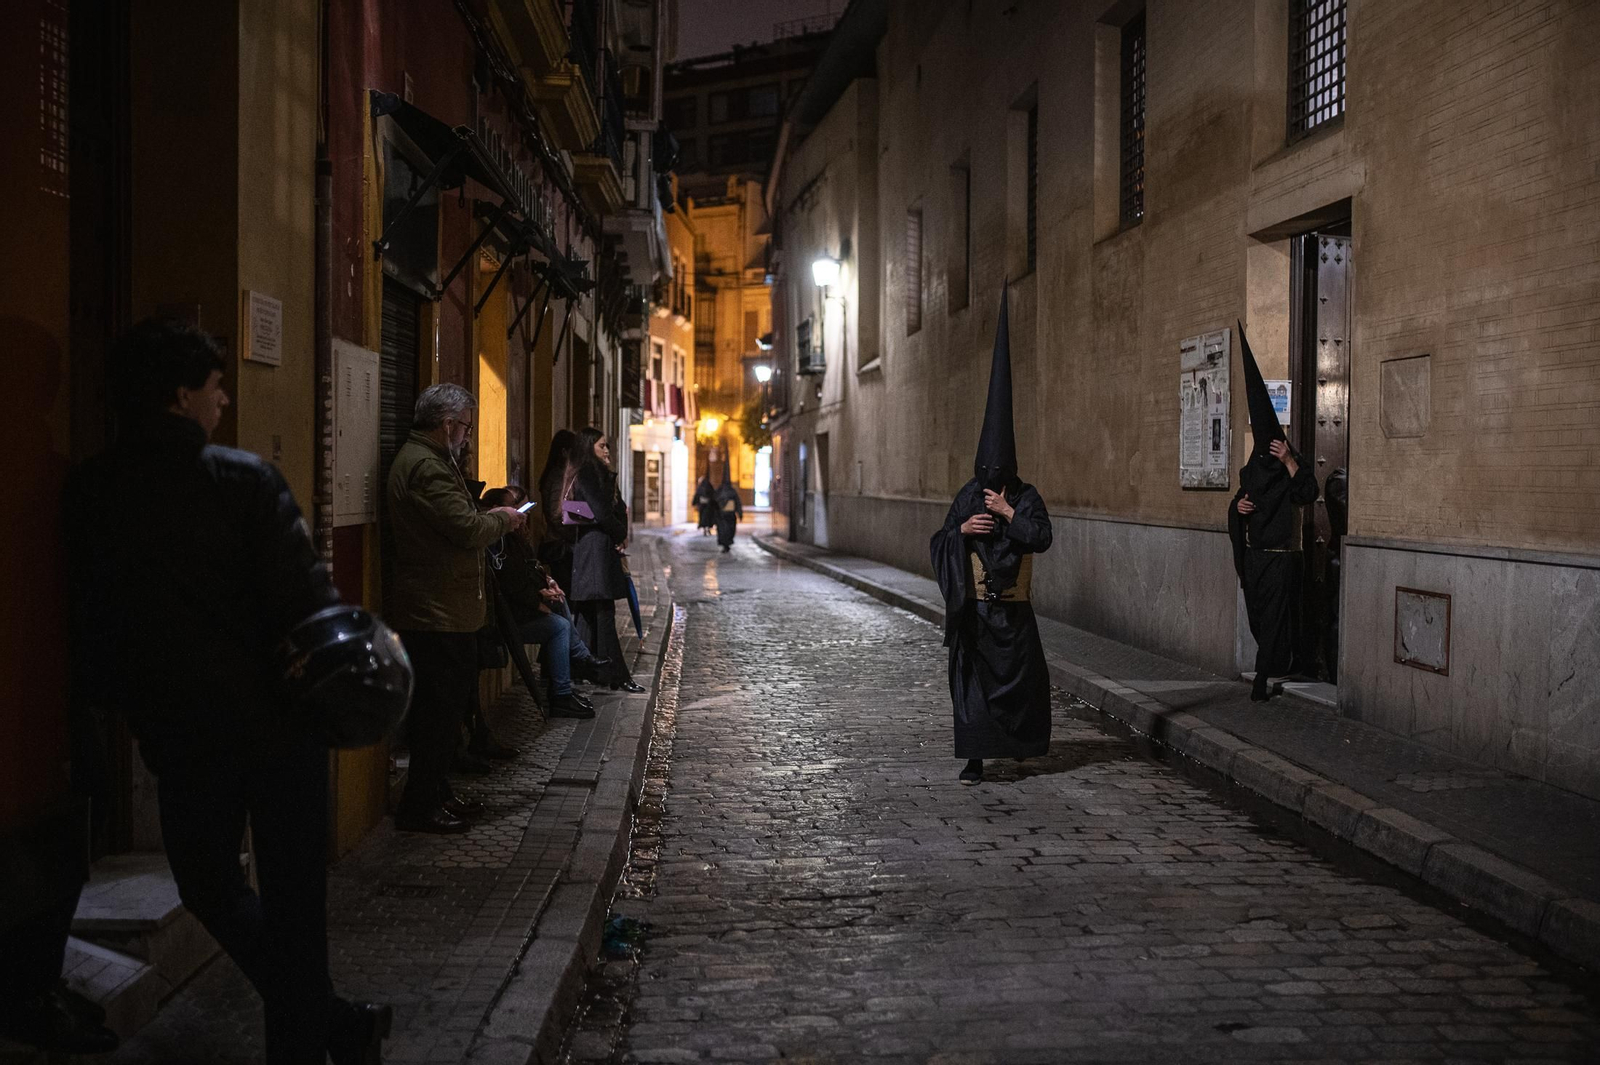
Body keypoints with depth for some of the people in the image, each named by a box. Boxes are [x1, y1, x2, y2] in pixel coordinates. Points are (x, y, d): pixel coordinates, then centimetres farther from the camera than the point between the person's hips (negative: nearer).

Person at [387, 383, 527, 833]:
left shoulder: (424, 460, 17)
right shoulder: (426, 467, -18)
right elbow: (469, 530, -23)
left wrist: (490, 516, 12)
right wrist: (504, 519, -5)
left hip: (438, 609, 11)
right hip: (437, 613, -11)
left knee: (442, 710, 17)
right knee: (440, 711, -4)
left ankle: (436, 794, 26)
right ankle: (420, 807, 4)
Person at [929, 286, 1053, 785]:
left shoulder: (1027, 496, 0)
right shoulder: (967, 496, 3)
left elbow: (1043, 537, -13)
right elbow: (939, 542, 3)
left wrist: (1009, 513, -16)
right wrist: (961, 529, -15)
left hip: (1013, 607, 0)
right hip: (973, 605, 0)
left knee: (1025, 675, 7)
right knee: (971, 679, -3)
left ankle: (1018, 740, 31)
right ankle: (974, 758, 0)